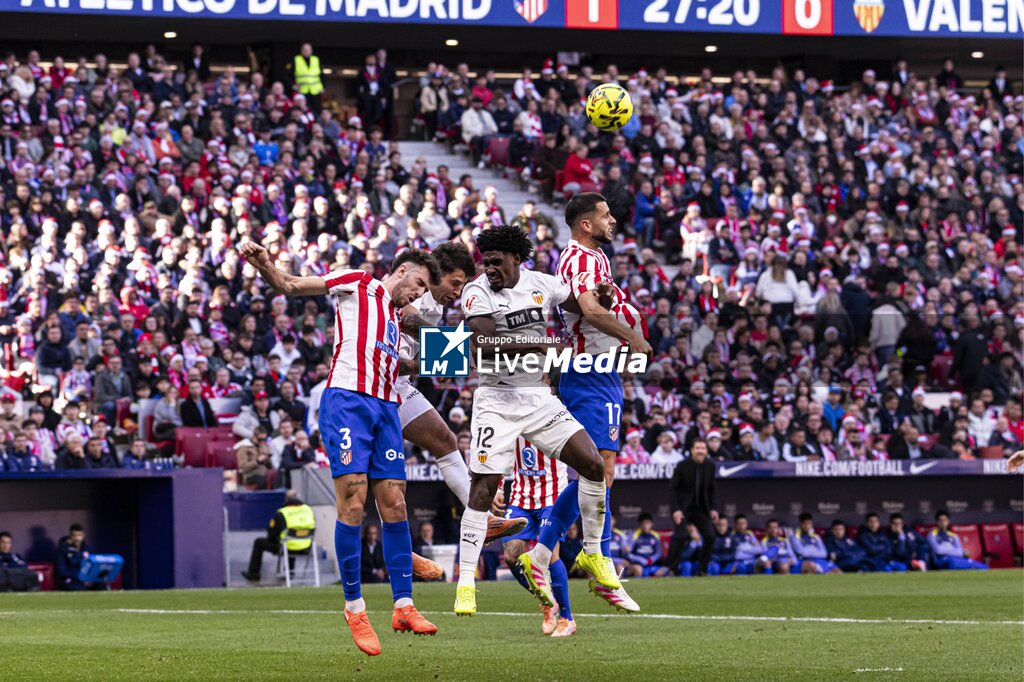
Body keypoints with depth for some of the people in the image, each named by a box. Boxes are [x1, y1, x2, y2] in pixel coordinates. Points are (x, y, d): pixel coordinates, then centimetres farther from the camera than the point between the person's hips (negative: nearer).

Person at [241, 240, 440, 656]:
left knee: (394, 505, 0)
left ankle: (403, 605, 3)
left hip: (385, 407, 7)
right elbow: (291, 287, 0)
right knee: (353, 504, -11)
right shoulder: (357, 285, 8)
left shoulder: (396, 318, 28)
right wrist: (264, 266, -17)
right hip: (347, 400, -7)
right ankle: (354, 606, -5)